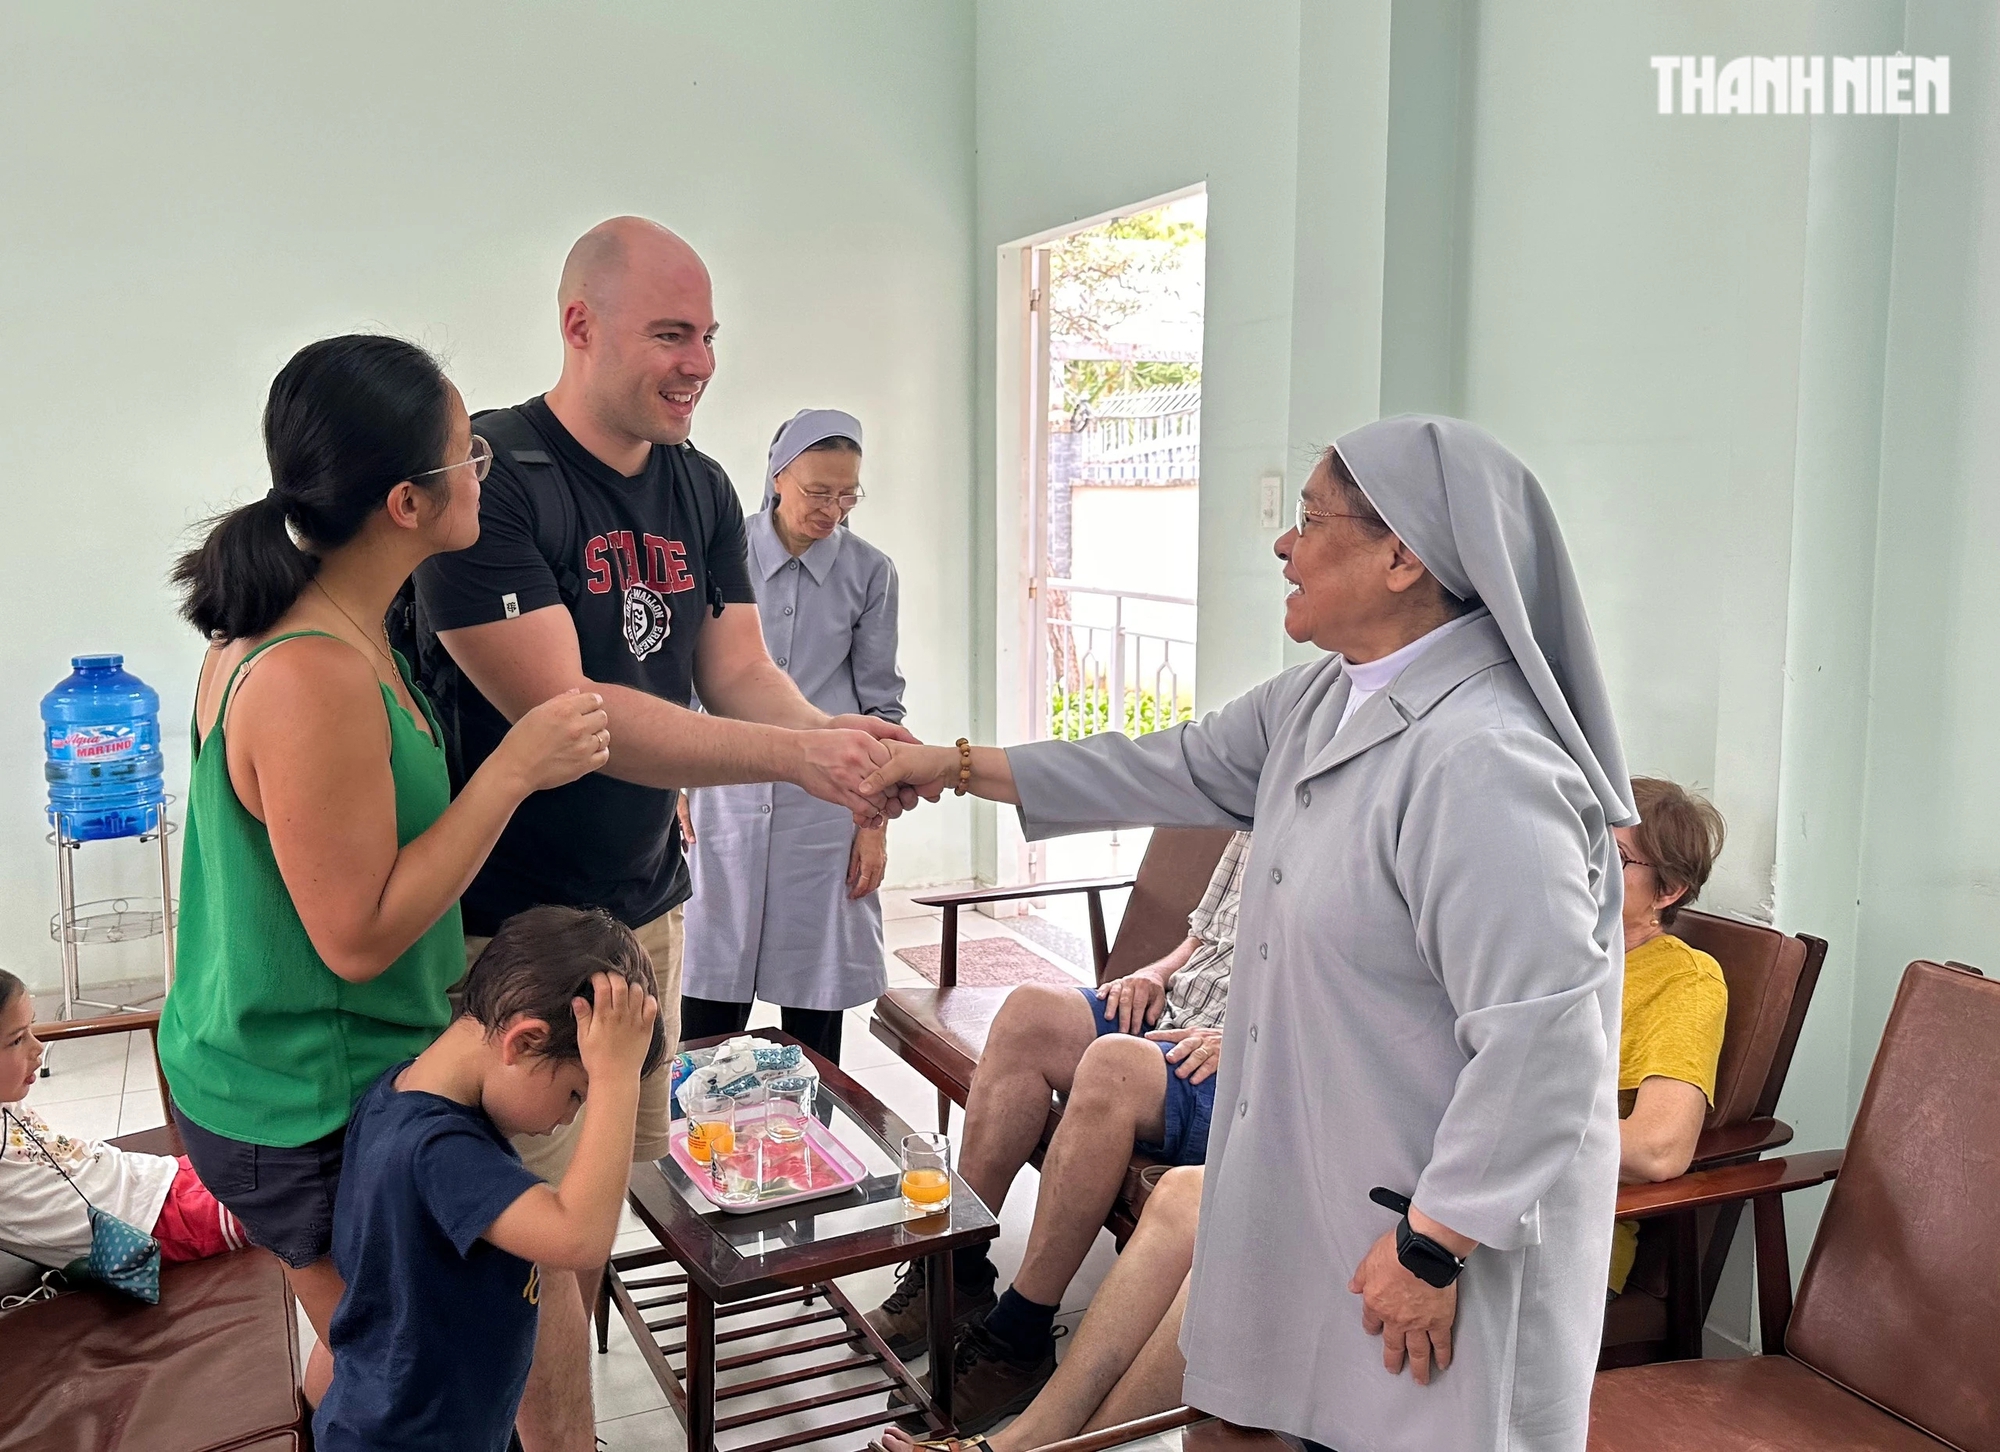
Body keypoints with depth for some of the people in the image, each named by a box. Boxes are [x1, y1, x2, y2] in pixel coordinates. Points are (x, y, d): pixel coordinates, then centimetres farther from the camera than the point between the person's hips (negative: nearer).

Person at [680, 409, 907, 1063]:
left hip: (825, 806, 0)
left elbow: (880, 703, 6)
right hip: (726, 796, 0)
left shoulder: (869, 571, 2)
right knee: (710, 995, 1)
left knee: (815, 997, 7)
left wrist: (875, 822, 3)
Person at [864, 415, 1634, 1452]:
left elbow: (1541, 1038, -29)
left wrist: (1433, 1248, -21)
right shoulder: (1321, 701, 4)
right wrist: (961, 769, 16)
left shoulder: (1480, 760, -27)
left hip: (1442, 1222, -8)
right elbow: (1180, 769, 15)